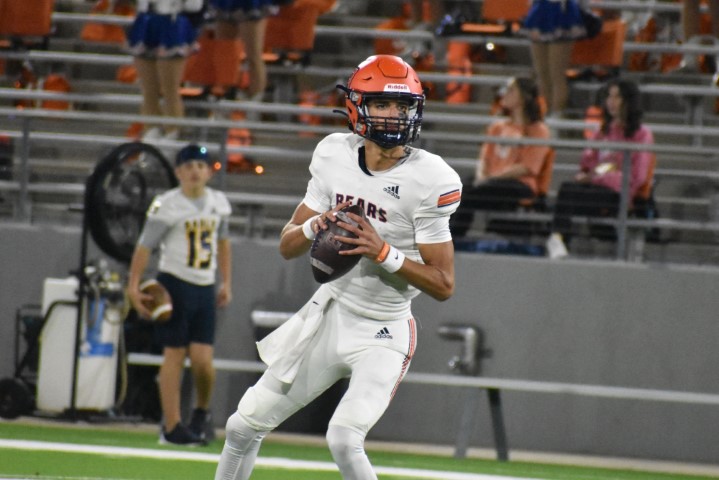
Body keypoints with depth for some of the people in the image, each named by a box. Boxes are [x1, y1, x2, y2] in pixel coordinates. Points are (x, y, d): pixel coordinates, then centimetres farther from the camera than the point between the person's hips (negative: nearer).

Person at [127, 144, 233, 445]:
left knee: (202, 359, -5)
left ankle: (202, 411, 22)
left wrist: (226, 283, 18)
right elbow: (145, 247, -8)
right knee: (174, 353, -5)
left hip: (205, 288, 4)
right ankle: (172, 426, 0)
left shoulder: (219, 203, 9)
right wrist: (134, 287, -17)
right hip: (174, 285, -4)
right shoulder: (167, 206, -8)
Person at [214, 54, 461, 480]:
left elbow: (444, 285, -15)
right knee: (244, 427, 10)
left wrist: (383, 253, -27)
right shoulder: (335, 155, -2)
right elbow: (288, 246, 4)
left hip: (383, 333, -6)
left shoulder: (428, 181, -18)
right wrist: (313, 227, -18)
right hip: (328, 314, 6)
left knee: (344, 440, -25)